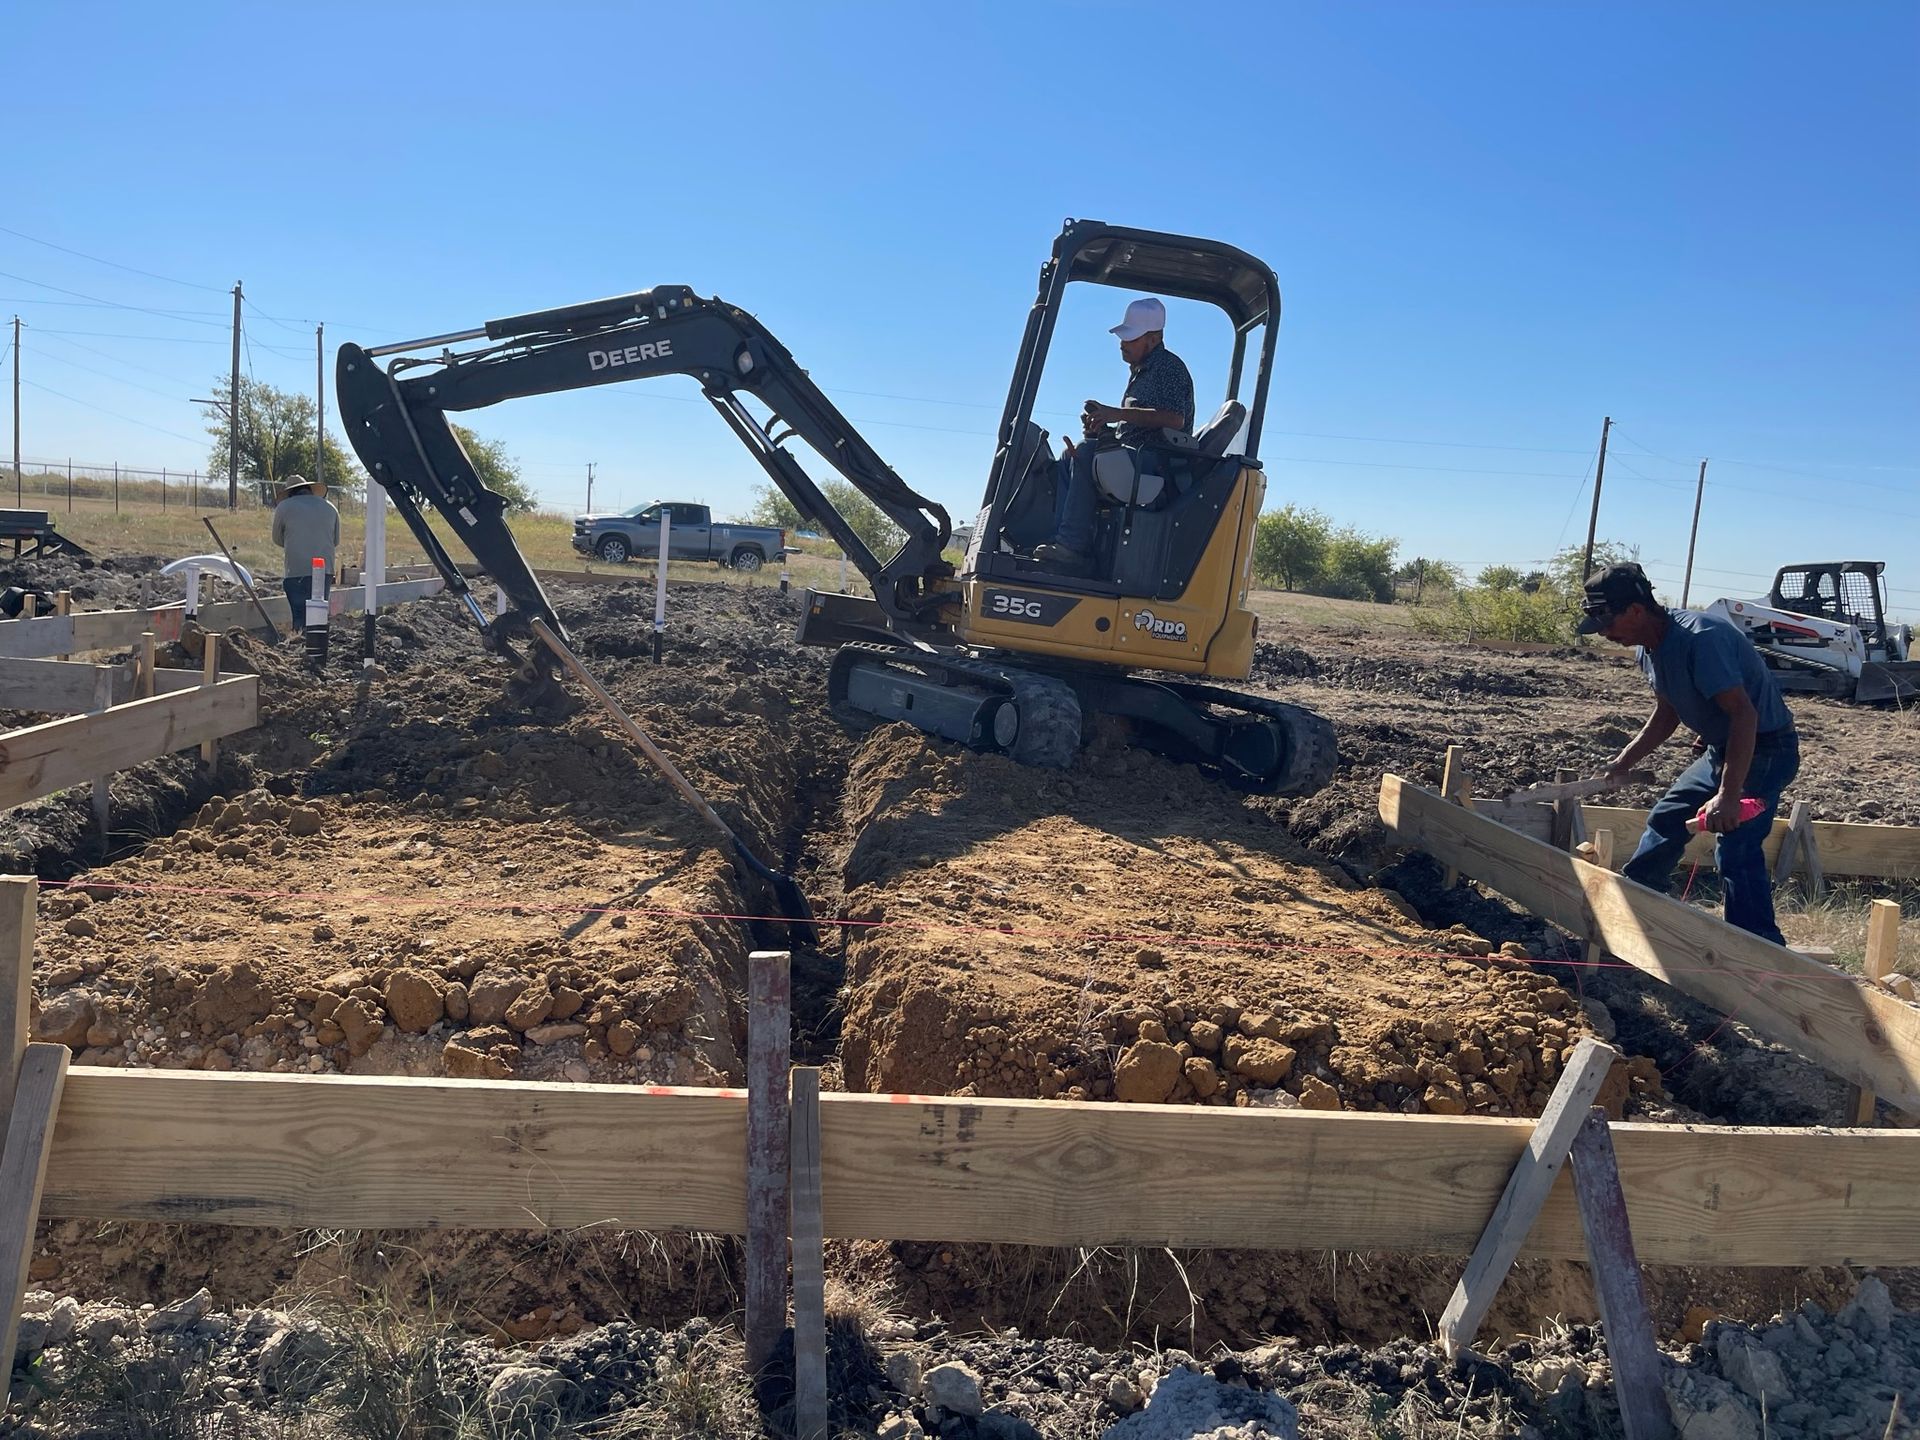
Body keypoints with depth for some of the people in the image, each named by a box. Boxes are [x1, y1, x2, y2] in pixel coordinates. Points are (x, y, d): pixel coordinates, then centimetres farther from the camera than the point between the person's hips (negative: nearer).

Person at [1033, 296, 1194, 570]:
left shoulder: (1170, 367, -7)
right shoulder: (1140, 372, 23)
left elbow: (1174, 419, -23)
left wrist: (1117, 413, -21)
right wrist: (1101, 425, 6)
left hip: (1161, 461, -10)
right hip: (1134, 458, 10)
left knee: (1087, 452, -26)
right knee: (1069, 458, 5)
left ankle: (1073, 545, -31)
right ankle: (1059, 537, -11)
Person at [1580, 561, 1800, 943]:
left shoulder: (1700, 639, -28)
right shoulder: (1651, 650, 3)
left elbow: (1744, 713, -33)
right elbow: (1667, 714, 17)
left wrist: (1728, 794, -38)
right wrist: (1624, 761, 7)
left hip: (1763, 750, -10)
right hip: (1720, 750, 10)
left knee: (1736, 849, -19)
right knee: (1665, 822, 17)